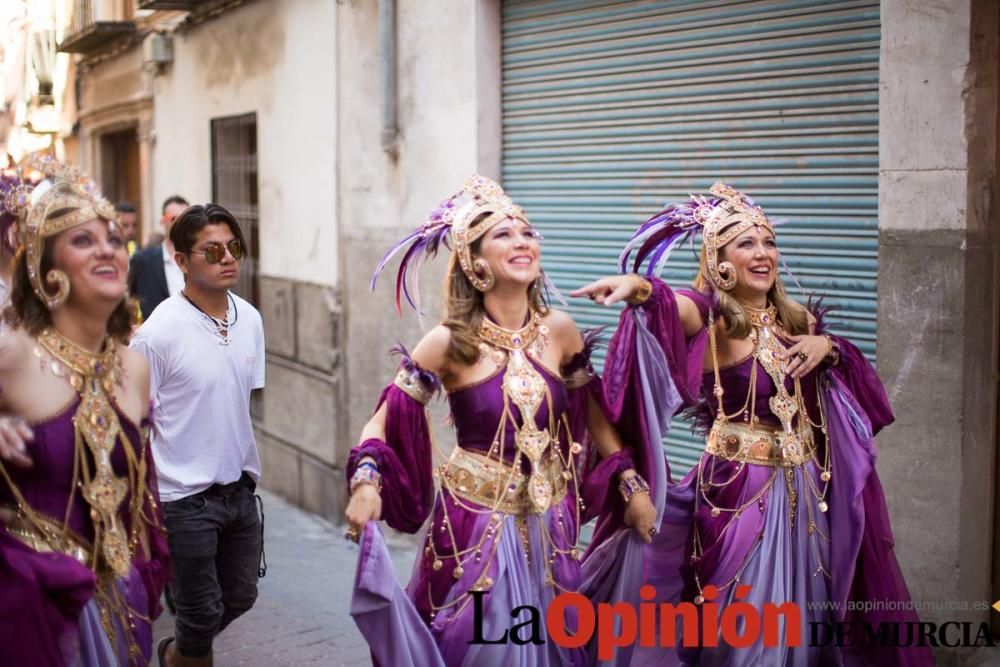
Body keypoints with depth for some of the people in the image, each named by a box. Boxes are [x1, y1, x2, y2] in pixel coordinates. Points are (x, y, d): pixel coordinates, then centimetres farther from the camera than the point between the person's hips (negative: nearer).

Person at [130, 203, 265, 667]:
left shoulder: (250, 319, 1)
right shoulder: (159, 332, -16)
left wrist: (250, 472, 13)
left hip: (239, 489, 6)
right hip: (186, 500, -6)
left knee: (240, 597, 18)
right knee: (203, 611, 5)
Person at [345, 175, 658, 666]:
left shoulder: (560, 331, -3)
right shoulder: (450, 342, -12)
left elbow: (593, 415, 10)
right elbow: (382, 422, -8)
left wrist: (633, 487, 5)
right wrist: (367, 484, -25)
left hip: (548, 528, 3)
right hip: (474, 526, -3)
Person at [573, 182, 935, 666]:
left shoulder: (795, 321, 6)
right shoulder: (712, 315, -12)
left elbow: (849, 388, 12)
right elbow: (670, 307, -36)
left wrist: (829, 347, -8)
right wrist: (639, 286, -58)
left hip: (804, 488, 6)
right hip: (737, 486, -6)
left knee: (798, 610, 17)